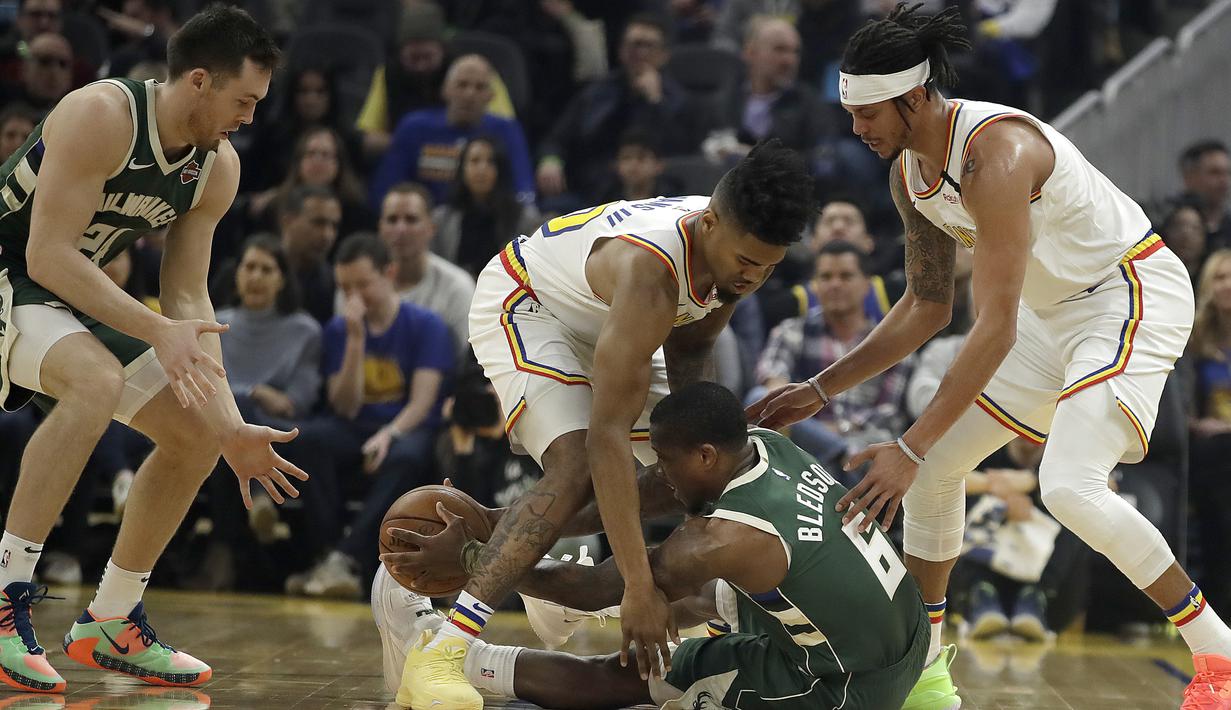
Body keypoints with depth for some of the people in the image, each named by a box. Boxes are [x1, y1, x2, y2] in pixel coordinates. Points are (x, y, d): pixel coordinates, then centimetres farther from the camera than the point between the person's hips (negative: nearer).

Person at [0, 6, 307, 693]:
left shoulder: (219, 170, -2)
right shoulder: (102, 116, -26)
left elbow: (189, 300, 1)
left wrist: (233, 429, -7)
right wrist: (157, 331, -35)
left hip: (76, 294, 9)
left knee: (198, 432, 3)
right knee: (98, 380, -36)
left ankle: (111, 623, 16)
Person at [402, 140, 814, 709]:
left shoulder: (736, 250, -18)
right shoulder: (649, 271, -42)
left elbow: (689, 344, 4)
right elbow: (608, 434, -45)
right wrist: (638, 586, -46)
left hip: (604, 321, 9)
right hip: (523, 306, -9)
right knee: (577, 470, -29)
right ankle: (440, 655, -35)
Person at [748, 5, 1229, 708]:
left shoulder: (994, 154, -30)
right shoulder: (909, 172, 0)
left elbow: (996, 329, -31)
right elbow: (927, 308, 11)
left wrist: (910, 448, -32)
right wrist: (820, 390, 6)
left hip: (1135, 295, -10)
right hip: (1054, 310, 10)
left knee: (1070, 486, -26)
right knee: (936, 465, 7)